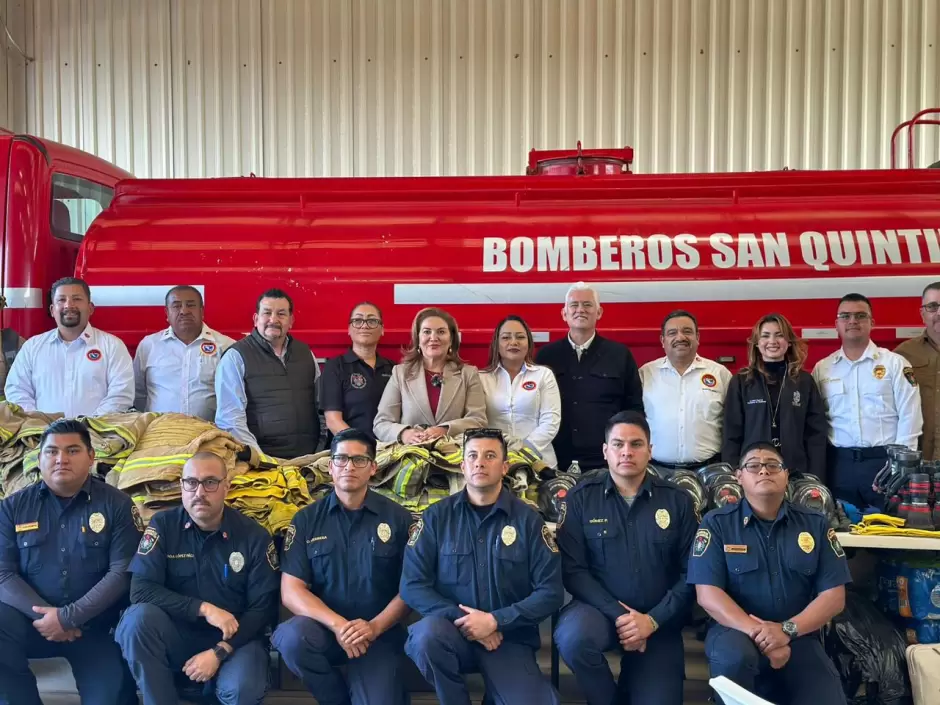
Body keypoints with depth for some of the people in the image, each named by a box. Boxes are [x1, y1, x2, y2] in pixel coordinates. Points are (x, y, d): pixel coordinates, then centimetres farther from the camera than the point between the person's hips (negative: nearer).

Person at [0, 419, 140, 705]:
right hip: (31, 619, 2)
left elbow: (123, 571, -9)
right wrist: (44, 614, -16)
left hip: (94, 625, -1)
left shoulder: (116, 505, -1)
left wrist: (68, 617, -17)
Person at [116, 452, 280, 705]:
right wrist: (204, 608, -22)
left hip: (234, 638, -2)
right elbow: (141, 589, -15)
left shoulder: (254, 535, -6)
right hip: (176, 634, 2)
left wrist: (220, 651, -18)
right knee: (139, 617, -29)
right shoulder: (163, 525, -5)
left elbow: (262, 608, -6)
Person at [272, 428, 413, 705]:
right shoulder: (306, 520, 2)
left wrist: (375, 627, -17)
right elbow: (291, 591, -4)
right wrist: (337, 624, -19)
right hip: (323, 627, 1)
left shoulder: (398, 518, 1)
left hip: (380, 633, -1)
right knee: (293, 636, -30)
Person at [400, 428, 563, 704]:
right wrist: (462, 619, -15)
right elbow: (412, 585, -5)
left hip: (509, 638, 0)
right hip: (453, 631, 0)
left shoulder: (528, 519, -1)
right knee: (427, 634, -33)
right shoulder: (436, 516, 0)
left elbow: (550, 592, -3)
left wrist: (495, 621, -14)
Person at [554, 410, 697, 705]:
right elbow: (573, 569, -8)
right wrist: (618, 613, -18)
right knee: (573, 636, -33)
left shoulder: (678, 501, 1)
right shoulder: (581, 498, -3)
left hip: (658, 623, 2)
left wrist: (653, 620, -15)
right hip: (600, 609, -1)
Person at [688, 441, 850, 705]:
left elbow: (834, 596, 0)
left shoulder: (815, 524, 6)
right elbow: (708, 594, -9)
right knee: (734, 657, -35)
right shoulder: (717, 523, -2)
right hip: (737, 630, -3)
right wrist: (758, 633, -22)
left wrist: (787, 630, -15)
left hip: (798, 637, 3)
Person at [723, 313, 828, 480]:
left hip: (796, 472, 1)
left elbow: (816, 434, 5)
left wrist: (816, 480, -2)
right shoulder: (741, 381, 2)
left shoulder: (804, 381, 5)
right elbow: (732, 435, 1)